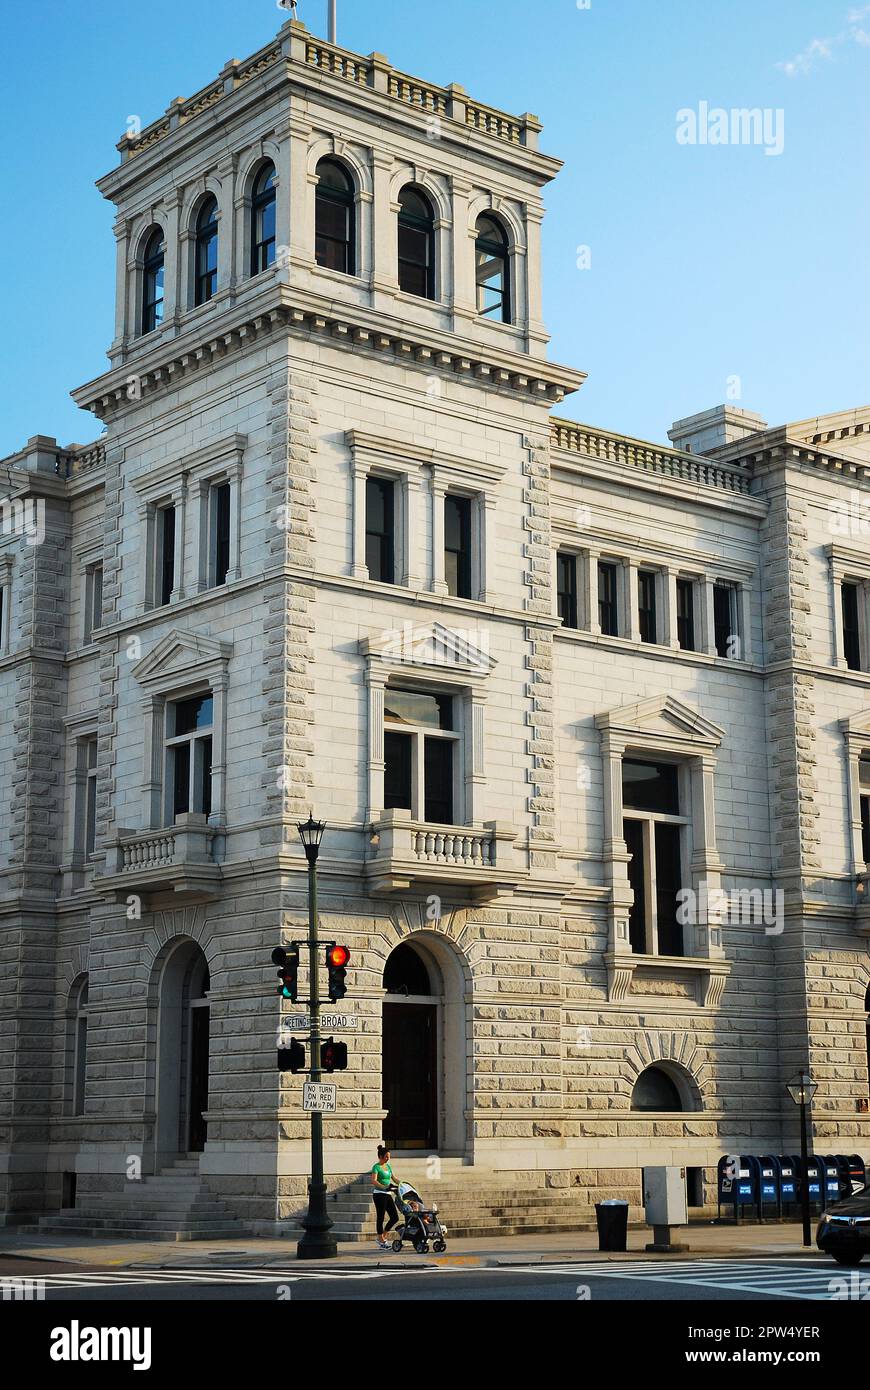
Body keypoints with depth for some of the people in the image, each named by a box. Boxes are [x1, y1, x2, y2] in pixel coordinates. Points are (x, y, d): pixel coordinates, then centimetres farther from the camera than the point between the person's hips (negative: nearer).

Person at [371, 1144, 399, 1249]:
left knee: (395, 1217, 5)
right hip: (379, 1194, -8)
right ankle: (381, 1242, 4)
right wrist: (385, 1187, -30)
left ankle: (382, 1237, 18)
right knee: (380, 1218, -3)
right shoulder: (376, 1167, -9)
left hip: (388, 1194, 8)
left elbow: (393, 1178, 27)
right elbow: (374, 1181, -21)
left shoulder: (388, 1166, 14)